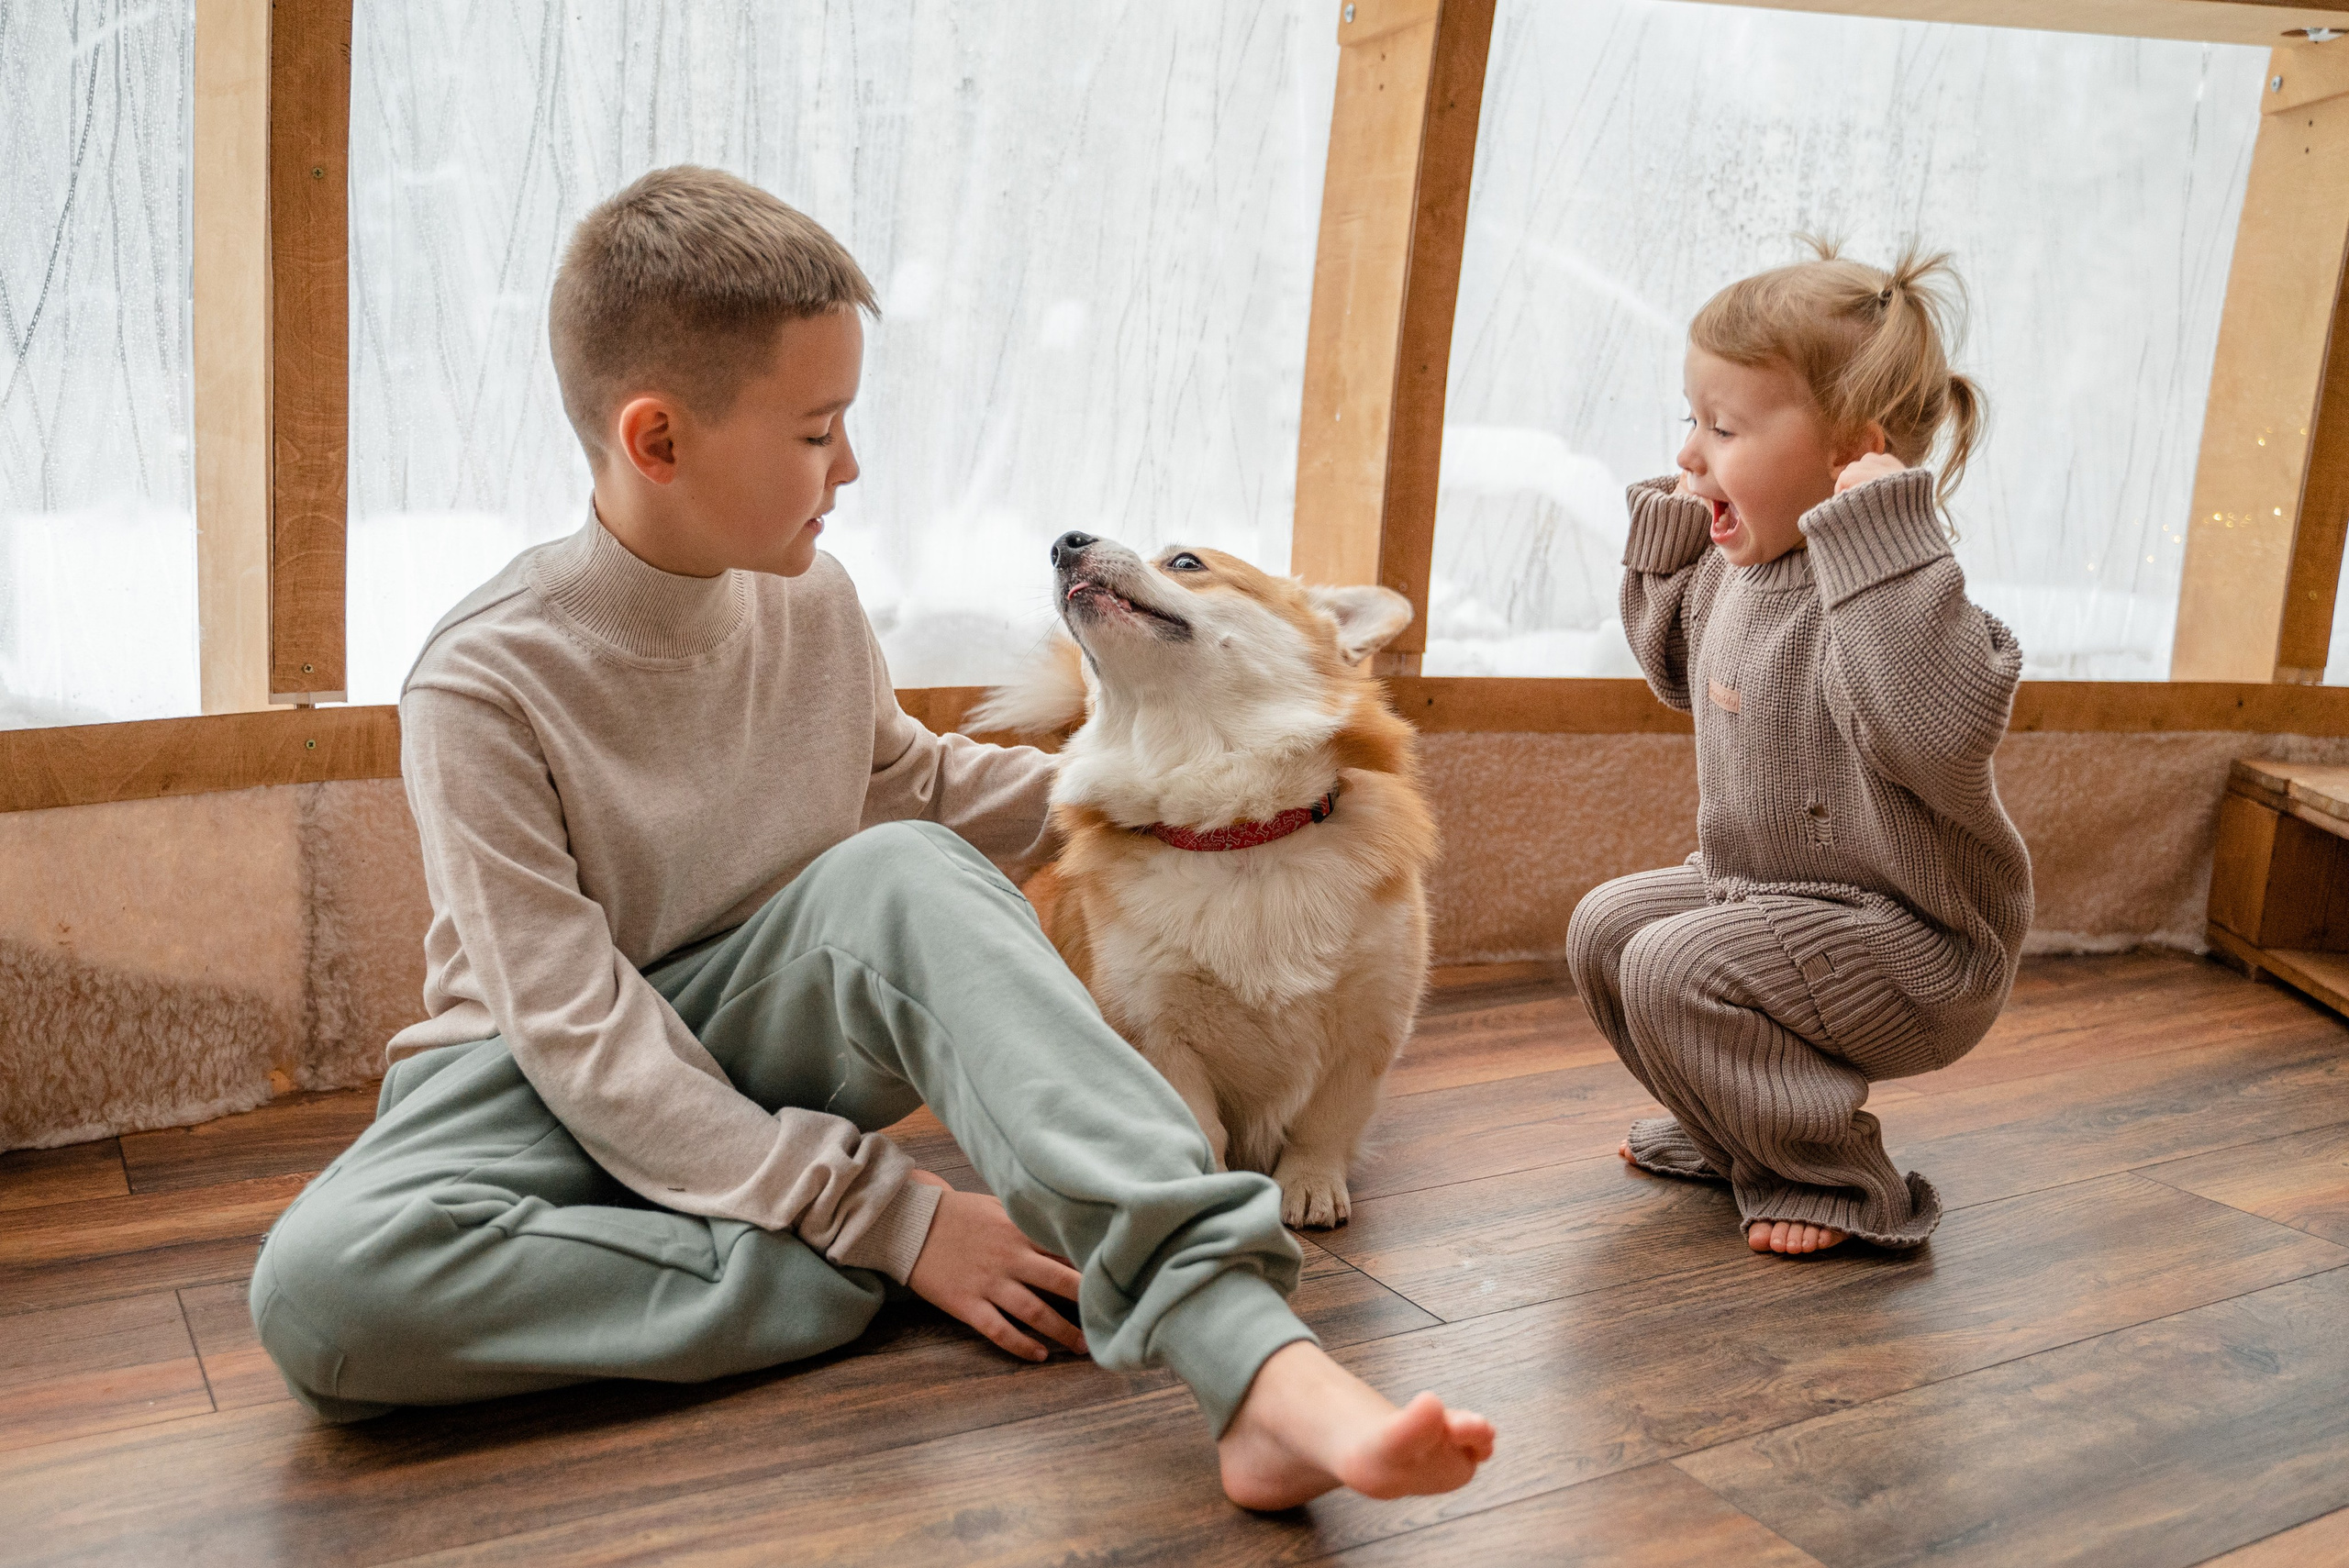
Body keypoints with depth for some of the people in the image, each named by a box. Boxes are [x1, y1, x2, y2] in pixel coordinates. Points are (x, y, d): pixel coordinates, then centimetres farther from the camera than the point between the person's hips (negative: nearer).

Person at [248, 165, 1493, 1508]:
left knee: (898, 872, -31)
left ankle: (1251, 1355, -42)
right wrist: (891, 1219, -27)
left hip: (759, 1022, 3)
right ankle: (845, 1288, -27)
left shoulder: (815, 605, -4)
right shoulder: (485, 686, -21)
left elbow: (915, 787, 18)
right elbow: (584, 1037, -23)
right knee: (317, 1285, -36)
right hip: (552, 1080, -3)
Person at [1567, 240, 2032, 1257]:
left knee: (1674, 969, -23)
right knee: (1604, 928, 12)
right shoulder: (1737, 568, 2)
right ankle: (1734, 1131, 28)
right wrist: (1666, 532, 10)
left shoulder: (1887, 587, -27)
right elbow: (1680, 672, 24)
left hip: (1911, 941, -10)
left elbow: (1945, 732, -47)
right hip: (1758, 887, 10)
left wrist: (1883, 538, -45)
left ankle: (1833, 1179, -2)